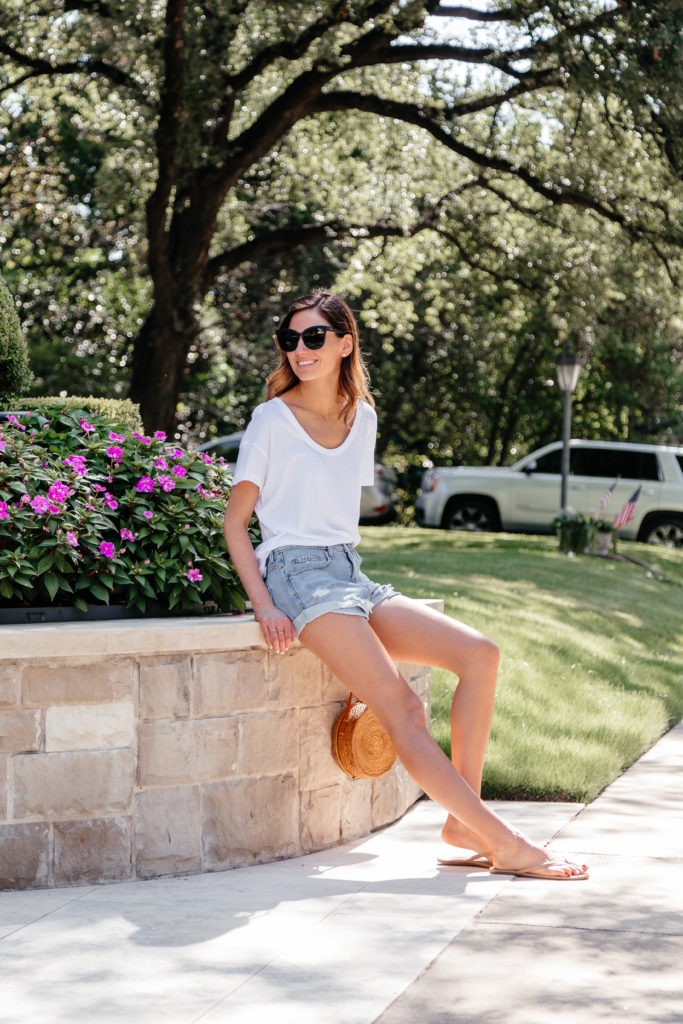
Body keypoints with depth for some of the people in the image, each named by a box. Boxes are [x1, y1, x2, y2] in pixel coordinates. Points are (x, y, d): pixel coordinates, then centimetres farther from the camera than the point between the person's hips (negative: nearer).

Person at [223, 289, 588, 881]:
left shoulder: (362, 417, 14)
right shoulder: (273, 420, -1)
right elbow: (235, 522, -1)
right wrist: (264, 607, -13)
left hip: (351, 573, 7)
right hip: (298, 573, -7)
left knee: (480, 654, -11)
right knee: (399, 712, -21)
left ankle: (464, 821, -10)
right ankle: (503, 844, -23)